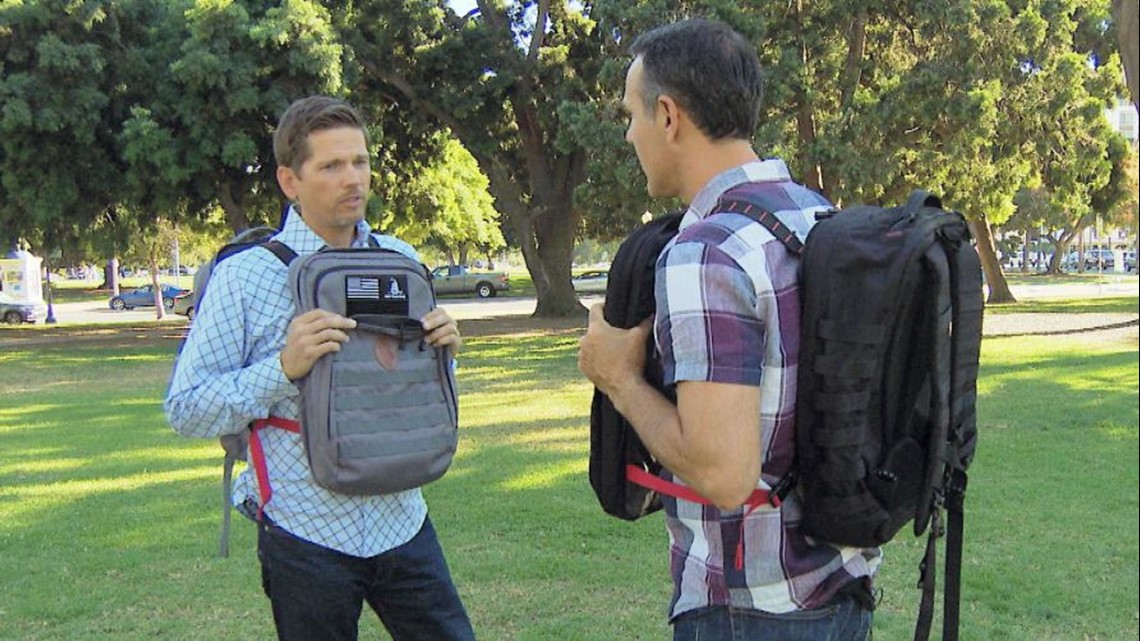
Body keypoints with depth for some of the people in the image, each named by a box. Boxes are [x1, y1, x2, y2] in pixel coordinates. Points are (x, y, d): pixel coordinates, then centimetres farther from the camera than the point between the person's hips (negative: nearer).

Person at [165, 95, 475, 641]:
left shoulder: (401, 260, 6)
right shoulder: (243, 277, -9)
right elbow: (185, 410, -9)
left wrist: (442, 346, -5)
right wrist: (285, 367, -23)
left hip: (402, 524, 4)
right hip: (306, 536, -4)